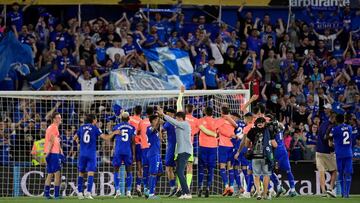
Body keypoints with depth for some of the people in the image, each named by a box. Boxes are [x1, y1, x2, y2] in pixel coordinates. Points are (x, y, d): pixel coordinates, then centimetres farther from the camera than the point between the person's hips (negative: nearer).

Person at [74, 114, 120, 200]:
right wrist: (114, 133, 11)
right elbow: (106, 137, -5)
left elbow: (75, 138, 18)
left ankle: (80, 193, 8)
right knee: (91, 173, -5)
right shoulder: (95, 128, -3)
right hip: (91, 154, -4)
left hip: (82, 154, 4)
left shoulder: (82, 127, 7)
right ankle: (88, 192, -16)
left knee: (81, 173, 10)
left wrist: (78, 141, 41)